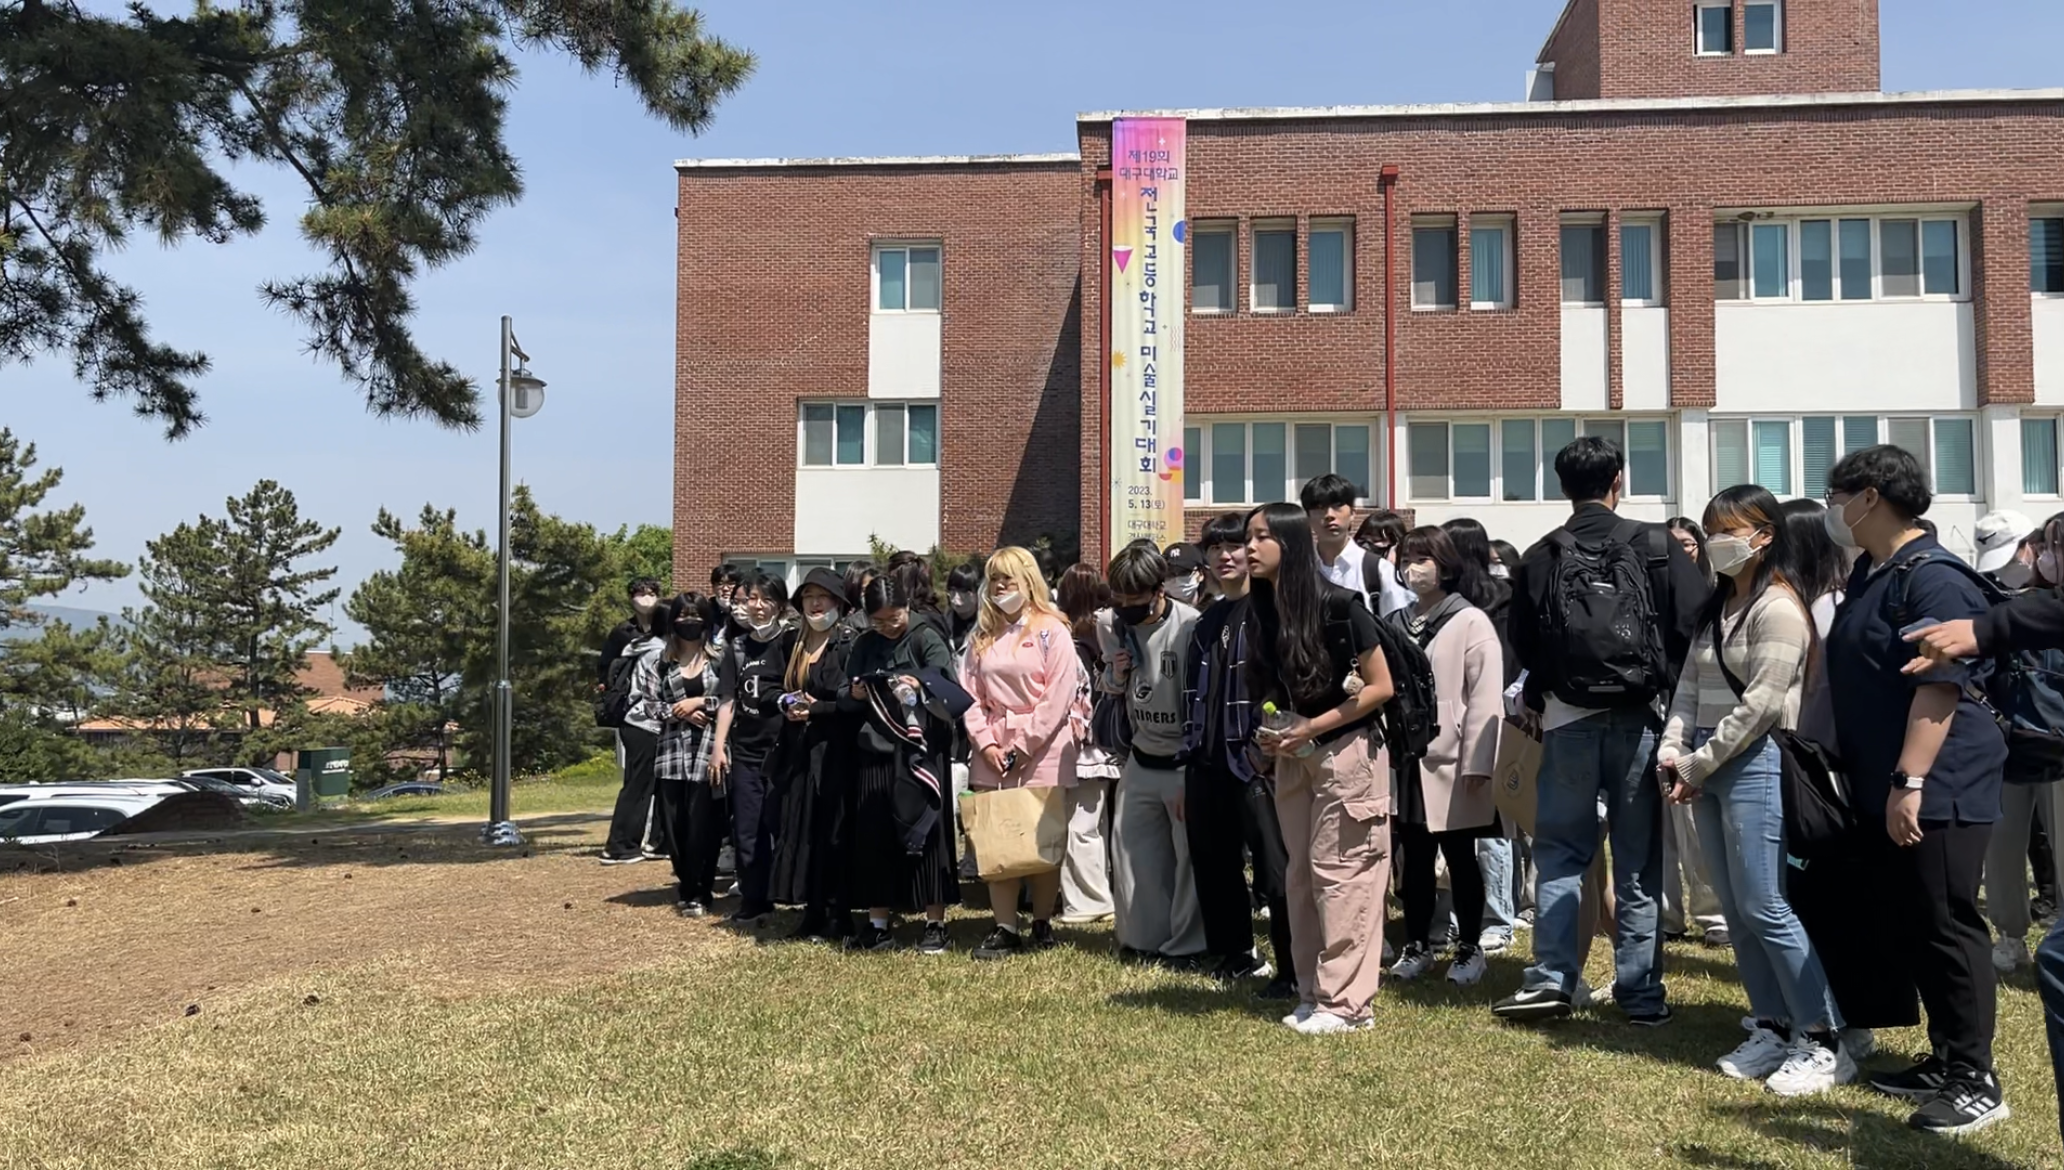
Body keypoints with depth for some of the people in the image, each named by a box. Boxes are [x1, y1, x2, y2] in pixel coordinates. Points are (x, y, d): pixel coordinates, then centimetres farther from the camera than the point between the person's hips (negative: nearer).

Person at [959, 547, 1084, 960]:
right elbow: (970, 693, 7)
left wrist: (1021, 747, -13)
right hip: (992, 750, 4)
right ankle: (1005, 928, 9)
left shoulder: (1052, 631, -4)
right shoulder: (982, 635, 12)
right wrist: (985, 742, -7)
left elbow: (1058, 698, -10)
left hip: (1043, 748, -4)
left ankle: (1042, 923, 16)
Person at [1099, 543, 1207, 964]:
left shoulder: (1191, 626, -19)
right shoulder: (1110, 623, -2)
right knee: (1129, 848, 8)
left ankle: (1186, 945, 14)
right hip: (1141, 760, 6)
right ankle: (1143, 938, 23)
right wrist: (1114, 674, -11)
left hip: (1186, 762, -5)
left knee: (1191, 855, -1)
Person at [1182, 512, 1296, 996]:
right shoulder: (1205, 623, 17)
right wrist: (1189, 769, 17)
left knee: (1275, 870, -5)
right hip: (1208, 764, 8)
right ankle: (1235, 955, 26)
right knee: (1214, 866, 13)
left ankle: (1291, 970, 3)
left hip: (1255, 760, -7)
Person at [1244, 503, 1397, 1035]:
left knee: (1339, 873, -4)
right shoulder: (1263, 610, 4)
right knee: (1300, 876, 10)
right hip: (1293, 759, 7)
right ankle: (1313, 992, 19)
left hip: (1346, 754, -7)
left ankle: (1345, 1001, 4)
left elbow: (1381, 687, -12)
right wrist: (1268, 731, -2)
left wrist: (1313, 727, -17)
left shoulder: (1339, 606, -14)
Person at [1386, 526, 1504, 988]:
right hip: (1407, 760, 4)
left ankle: (1469, 950, 19)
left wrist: (1476, 763, -15)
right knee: (1415, 858, 12)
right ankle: (1416, 946, 23)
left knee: (1460, 858, 6)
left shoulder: (1471, 622, -5)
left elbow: (1485, 697, -10)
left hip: (1451, 763, -4)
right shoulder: (1395, 624, 11)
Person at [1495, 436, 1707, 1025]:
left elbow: (1523, 646, 3)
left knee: (1560, 852, 11)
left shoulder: (1538, 560, -1)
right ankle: (1641, 992, 12)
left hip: (1568, 719, 1)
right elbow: (1694, 629, -6)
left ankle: (1551, 980, 7)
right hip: (1640, 718, -1)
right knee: (1639, 861, 7)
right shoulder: (1658, 548, -4)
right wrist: (1673, 701, 7)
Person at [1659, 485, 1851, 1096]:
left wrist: (1697, 766, -13)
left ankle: (1824, 1043, 1)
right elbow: (1690, 683, 12)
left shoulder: (1779, 608, -11)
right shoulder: (1716, 606, 15)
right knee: (1735, 909, 10)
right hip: (1707, 768, 8)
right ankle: (1774, 1029, 19)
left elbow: (1759, 705, -16)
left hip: (1754, 765, -8)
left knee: (1764, 908, -8)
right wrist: (1672, 749, -2)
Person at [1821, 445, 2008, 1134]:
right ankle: (1945, 1061, 24)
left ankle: (1975, 1082, 6)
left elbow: (1939, 686, -22)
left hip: (1936, 790, -10)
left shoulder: (1932, 577, -15)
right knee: (1903, 927, 13)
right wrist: (1882, 784, 22)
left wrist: (1911, 781, -25)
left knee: (1946, 929, -3)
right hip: (1882, 791, 10)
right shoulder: (1867, 575, 15)